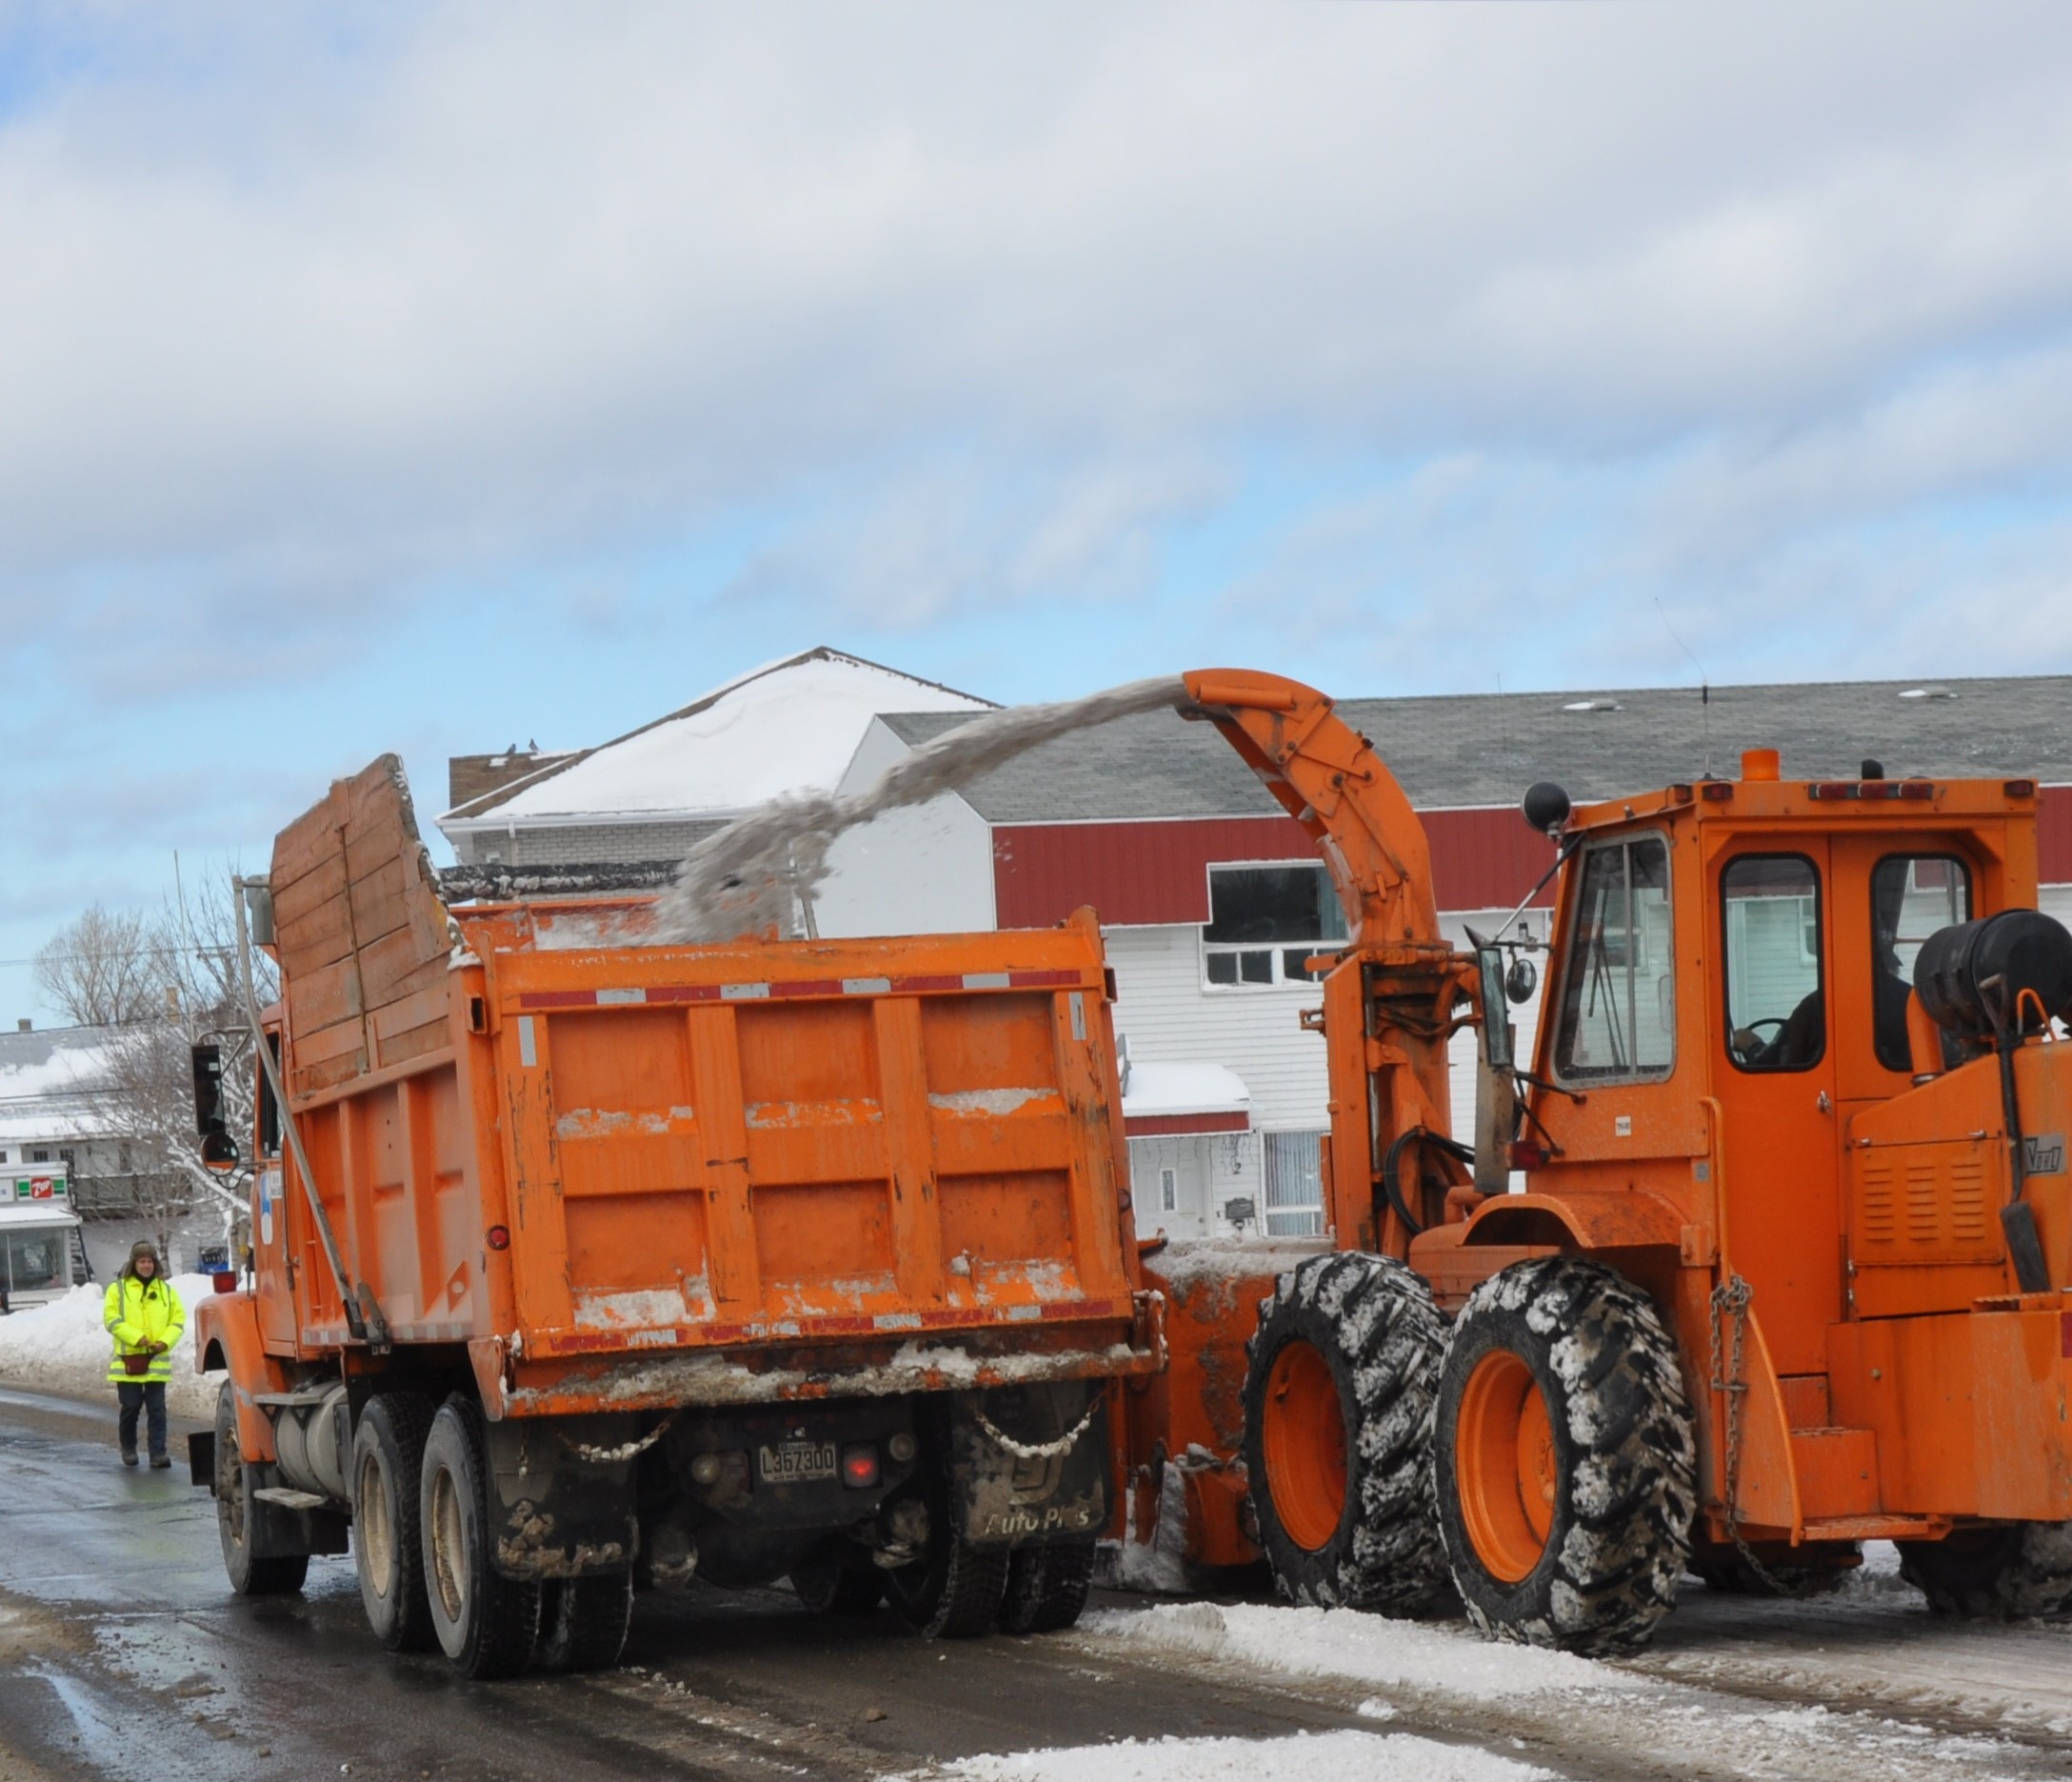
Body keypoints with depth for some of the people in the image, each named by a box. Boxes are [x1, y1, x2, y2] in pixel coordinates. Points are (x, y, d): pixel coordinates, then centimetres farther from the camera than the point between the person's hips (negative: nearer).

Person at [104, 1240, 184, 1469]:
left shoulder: (166, 1290, 11)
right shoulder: (118, 1289, 3)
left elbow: (178, 1318, 9)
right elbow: (111, 1319, -5)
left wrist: (166, 1341, -8)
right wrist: (135, 1337, -16)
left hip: (157, 1360, 2)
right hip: (128, 1360, -2)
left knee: (157, 1409, -3)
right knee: (130, 1407, 4)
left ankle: (158, 1452, -4)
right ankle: (128, 1448, 23)